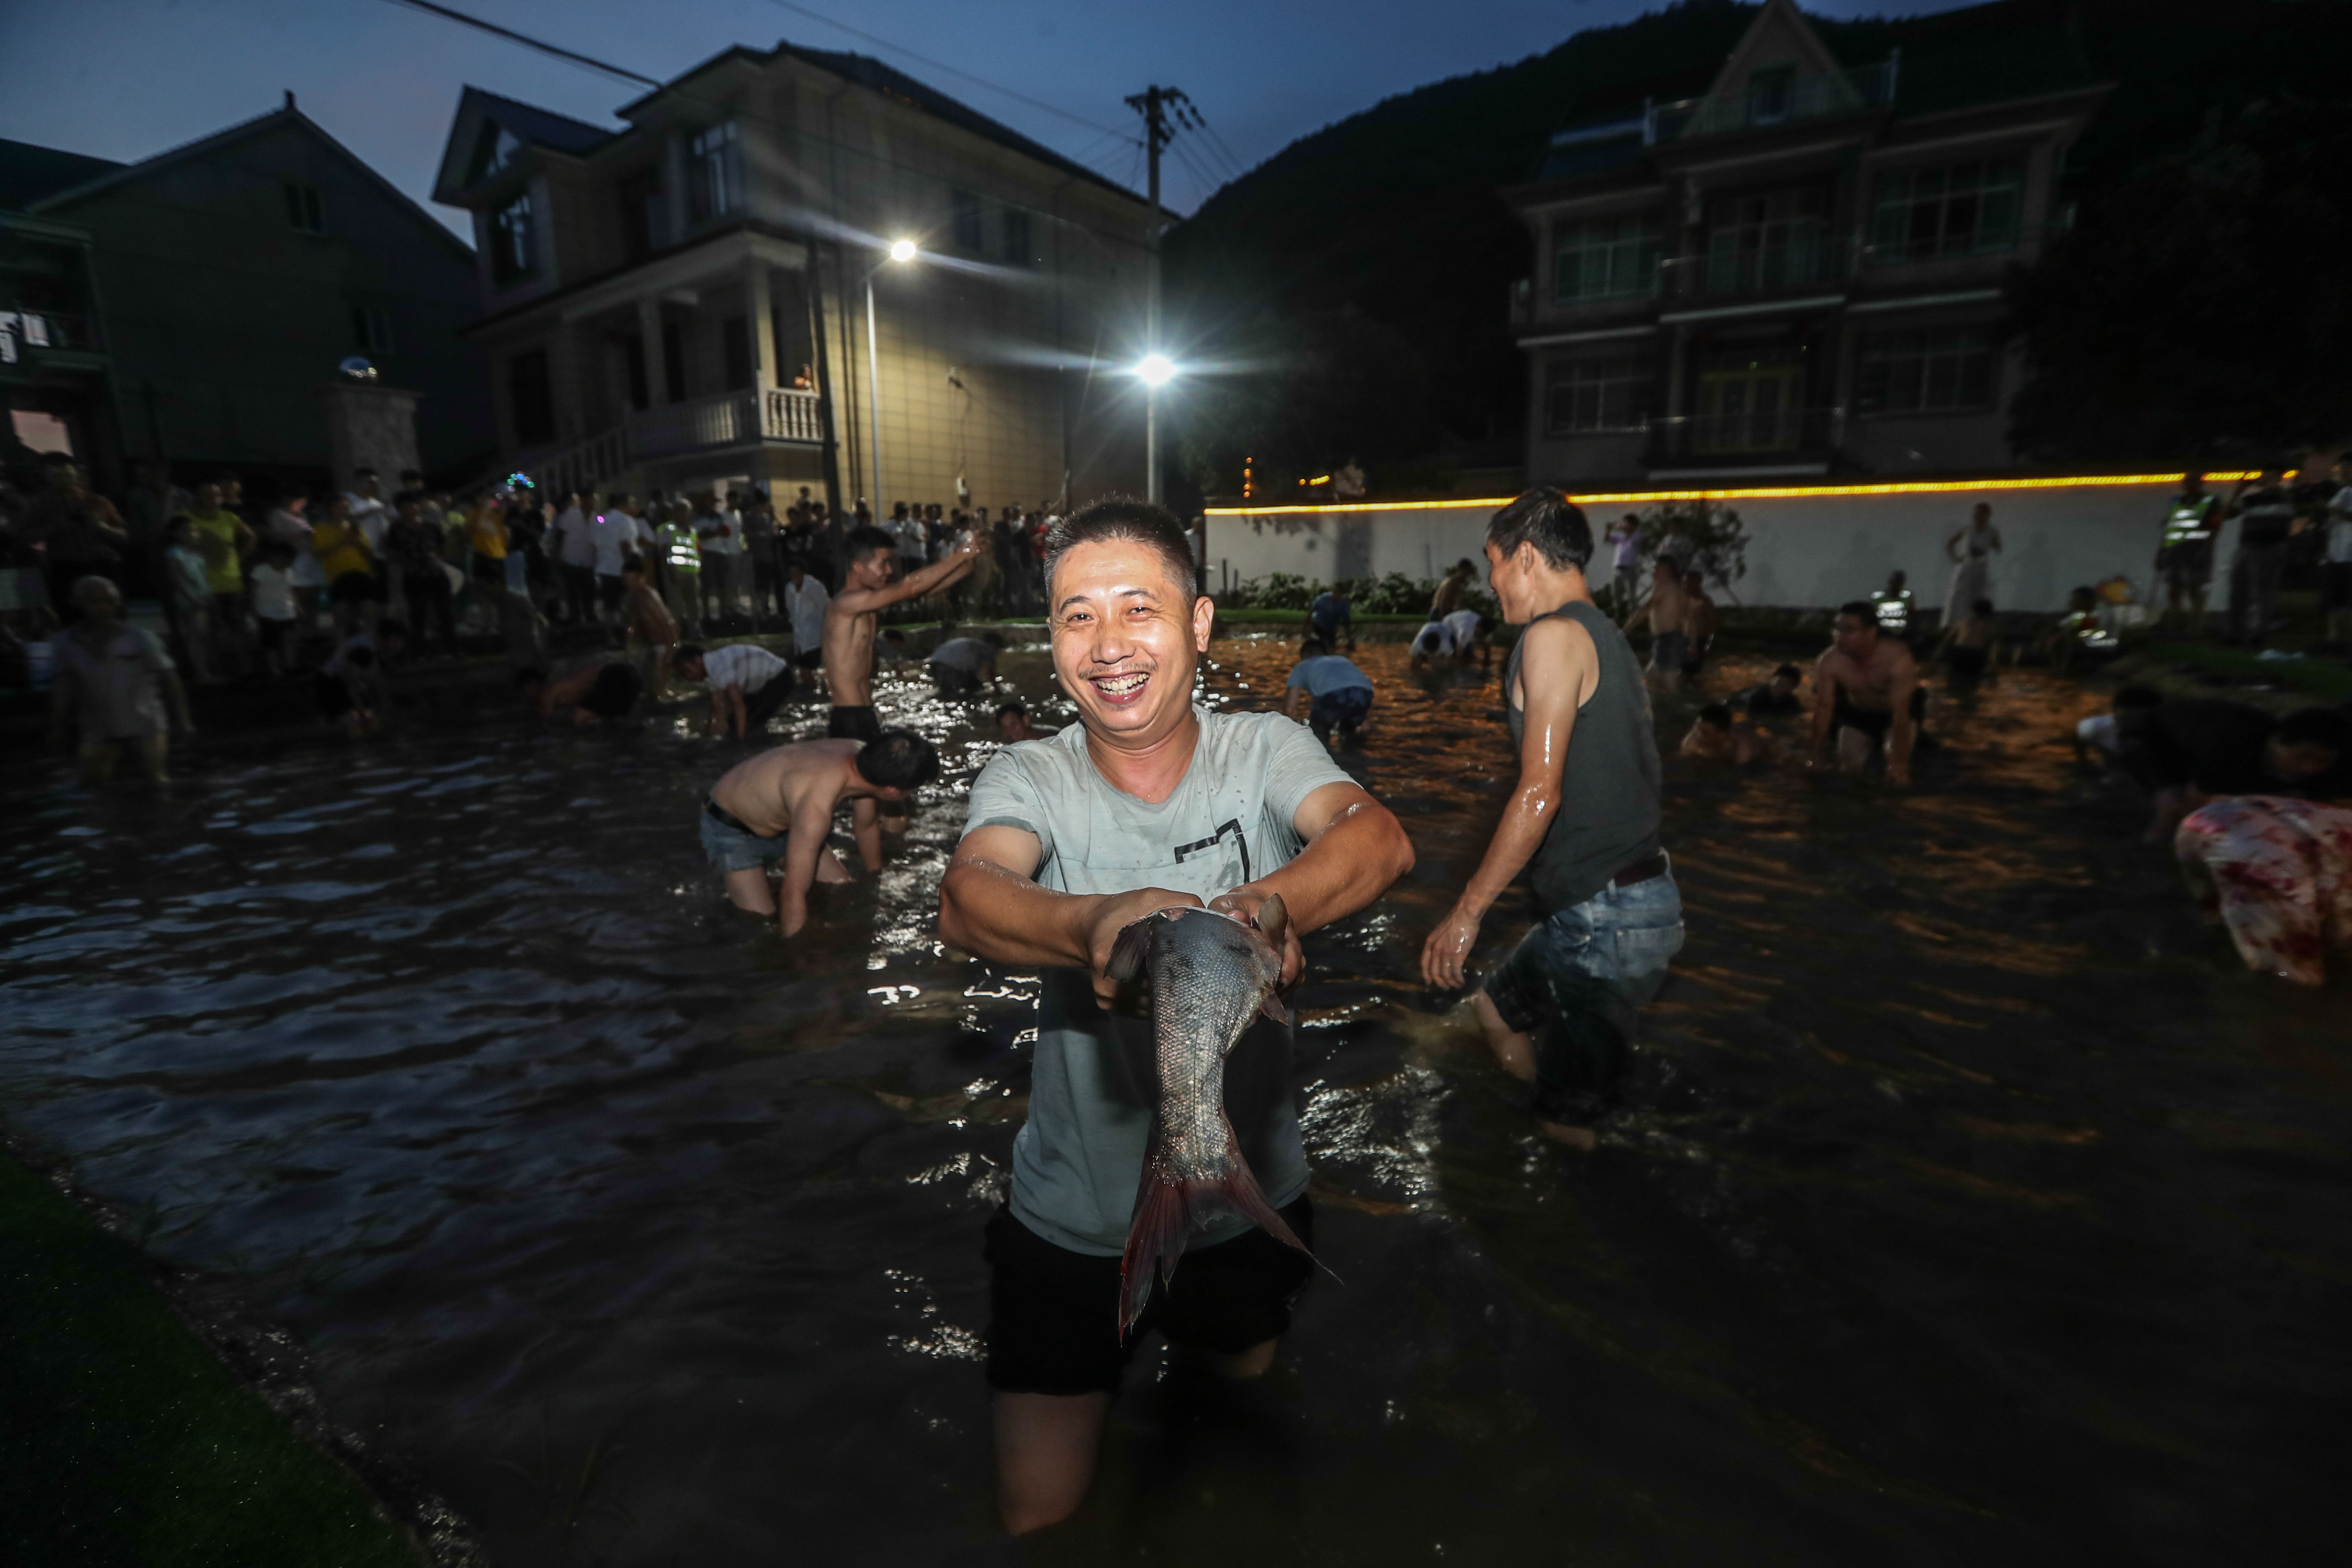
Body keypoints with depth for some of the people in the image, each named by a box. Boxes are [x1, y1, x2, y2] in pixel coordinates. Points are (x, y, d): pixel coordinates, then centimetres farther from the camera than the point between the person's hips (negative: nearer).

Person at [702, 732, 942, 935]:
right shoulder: (817, 804, -45)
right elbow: (794, 894, -40)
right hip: (731, 829, -7)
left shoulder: (862, 758, -19)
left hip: (783, 822, 8)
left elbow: (866, 826, 3)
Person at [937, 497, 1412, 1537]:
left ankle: (1197, 1339, 59)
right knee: (1037, 1518, 15)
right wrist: (1095, 925, -53)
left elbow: (1382, 839, -30)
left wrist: (1267, 906, -52)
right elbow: (964, 901, -32)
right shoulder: (1028, 777, -13)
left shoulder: (1264, 751, -12)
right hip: (1072, 1218, 0)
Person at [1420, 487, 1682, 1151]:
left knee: (1569, 1122, 1)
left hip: (1605, 915, -10)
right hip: (1635, 896, 10)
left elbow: (1540, 792, -22)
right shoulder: (1607, 637, 16)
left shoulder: (1554, 635, -14)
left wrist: (1467, 912, -17)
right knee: (1494, 1010, 24)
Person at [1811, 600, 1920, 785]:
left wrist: (1899, 765, -41)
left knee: (1896, 764, -20)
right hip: (1856, 713, 3)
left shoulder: (1898, 658, -37)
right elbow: (1823, 710, -22)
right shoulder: (1828, 663, -28)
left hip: (1894, 713, -3)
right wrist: (1819, 761, -21)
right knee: (1848, 769, -2)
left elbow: (1901, 715, -39)